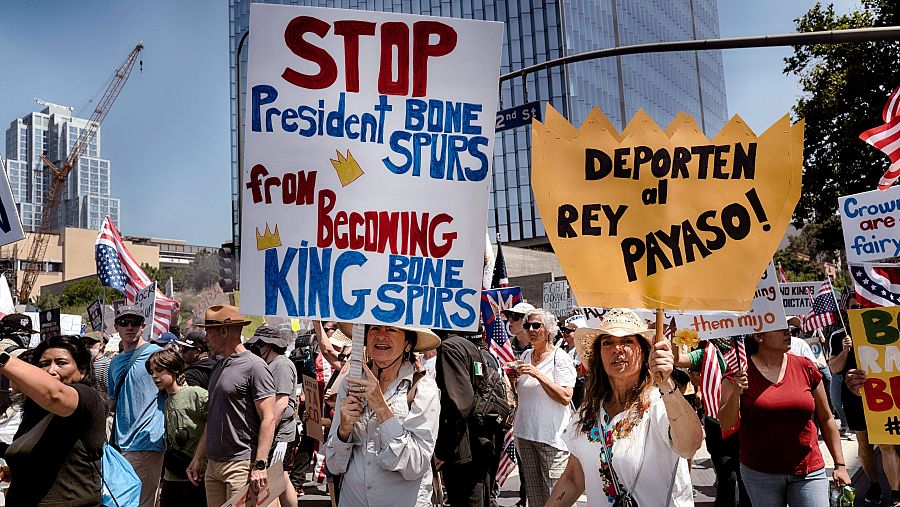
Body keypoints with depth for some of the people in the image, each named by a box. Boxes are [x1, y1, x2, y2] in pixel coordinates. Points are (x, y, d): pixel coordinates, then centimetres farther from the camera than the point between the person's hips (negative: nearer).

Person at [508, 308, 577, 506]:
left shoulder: (560, 357, -7)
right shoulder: (526, 355, 11)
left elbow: (566, 398, -18)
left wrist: (537, 374, -22)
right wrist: (514, 380, 0)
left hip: (551, 435, -6)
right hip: (524, 431, 6)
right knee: (532, 489, 13)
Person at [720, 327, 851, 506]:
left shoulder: (805, 367, 1)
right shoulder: (741, 371, -6)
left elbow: (826, 419, 9)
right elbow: (726, 424, -5)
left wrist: (840, 465, 7)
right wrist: (735, 393, -21)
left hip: (808, 471, 2)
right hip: (759, 473, -1)